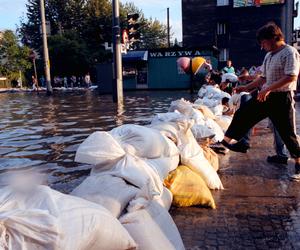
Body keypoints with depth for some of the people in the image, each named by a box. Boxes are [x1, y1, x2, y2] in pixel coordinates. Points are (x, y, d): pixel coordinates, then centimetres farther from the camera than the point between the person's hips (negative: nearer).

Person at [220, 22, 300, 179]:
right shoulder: (269, 55, 13)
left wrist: (268, 89, -26)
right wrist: (246, 88, 14)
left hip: (282, 98, -8)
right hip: (265, 95, 8)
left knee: (287, 132, -1)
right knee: (242, 113, 8)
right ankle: (228, 140, 19)